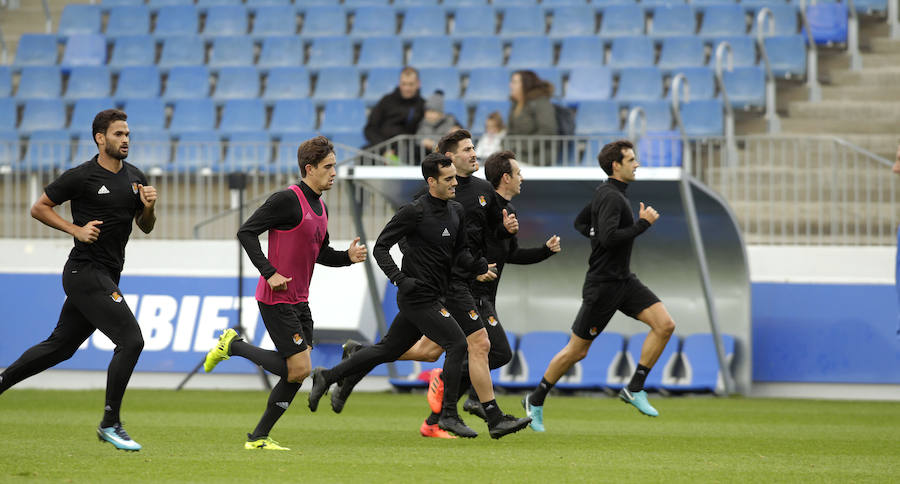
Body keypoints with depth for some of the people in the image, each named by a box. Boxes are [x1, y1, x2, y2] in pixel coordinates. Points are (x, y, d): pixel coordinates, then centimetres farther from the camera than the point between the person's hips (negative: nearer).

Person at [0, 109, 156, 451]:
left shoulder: (134, 177, 11)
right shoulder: (81, 177, -10)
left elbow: (145, 228, 18)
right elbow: (39, 208, -3)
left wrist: (148, 207, -4)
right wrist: (76, 229, -14)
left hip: (106, 276, 8)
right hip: (86, 272, -8)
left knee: (60, 346, 16)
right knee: (131, 340, -16)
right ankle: (110, 425, -8)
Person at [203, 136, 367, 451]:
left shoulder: (321, 208, 13)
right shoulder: (287, 200, -14)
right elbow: (246, 232, -15)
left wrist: (347, 257, 4)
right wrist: (269, 272, -21)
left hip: (300, 301, 9)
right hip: (277, 299, -9)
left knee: (298, 372, 5)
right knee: (298, 369, -12)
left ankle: (259, 437, 12)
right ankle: (233, 346, 5)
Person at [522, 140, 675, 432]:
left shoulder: (606, 193, 12)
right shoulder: (611, 197, -18)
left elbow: (580, 223, 25)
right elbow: (609, 237, -30)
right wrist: (643, 223, -22)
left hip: (624, 280, 9)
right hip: (603, 284, -9)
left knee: (664, 325, -7)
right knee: (577, 351, 1)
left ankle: (635, 389, -2)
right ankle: (535, 401, 17)